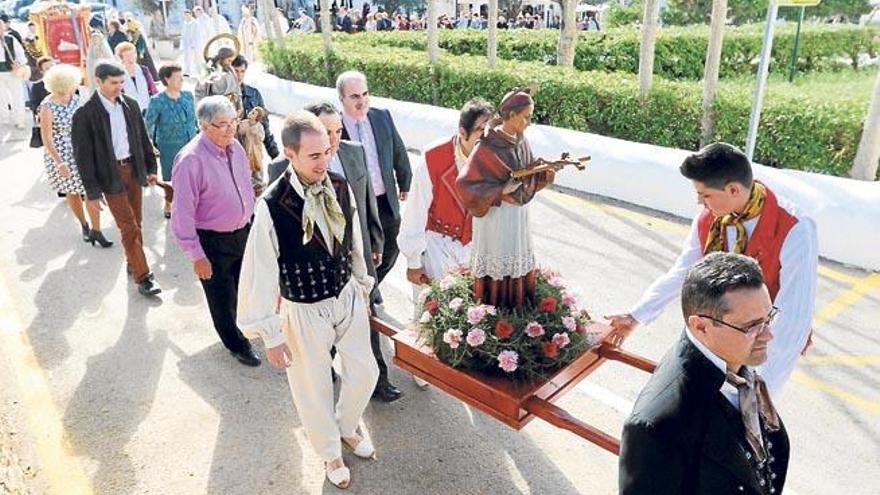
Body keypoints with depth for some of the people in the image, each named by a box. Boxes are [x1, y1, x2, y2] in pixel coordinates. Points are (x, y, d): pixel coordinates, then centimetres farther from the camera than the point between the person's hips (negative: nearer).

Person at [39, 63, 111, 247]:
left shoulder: (74, 98, -2)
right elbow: (47, 139, -15)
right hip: (61, 155, -4)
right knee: (72, 192, 12)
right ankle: (84, 225, 32)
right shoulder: (47, 107, -17)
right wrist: (60, 163, -19)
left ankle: (95, 231, 8)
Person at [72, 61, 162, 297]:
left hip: (133, 168, 5)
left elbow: (142, 138, 13)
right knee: (129, 226, -5)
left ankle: (133, 262, 32)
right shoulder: (85, 114, -12)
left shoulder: (130, 105, 3)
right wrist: (92, 191, -12)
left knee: (136, 221, 14)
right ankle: (142, 276, 1)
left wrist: (150, 167, 11)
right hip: (110, 174, -5)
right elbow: (83, 156, -11)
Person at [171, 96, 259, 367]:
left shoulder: (235, 147, -3)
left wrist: (250, 222, 14)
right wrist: (196, 256, -17)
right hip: (213, 242, -6)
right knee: (222, 298, 14)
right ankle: (236, 344, 38)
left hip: (243, 232, 6)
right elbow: (183, 213, -20)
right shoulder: (191, 160, -24)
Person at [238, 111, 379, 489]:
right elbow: (260, 273, -18)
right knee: (315, 390, 15)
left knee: (364, 373, 17)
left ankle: (347, 428, 50)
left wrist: (362, 284, 16)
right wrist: (270, 335, -13)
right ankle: (330, 453, 46)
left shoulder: (340, 187, -11)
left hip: (347, 296, 5)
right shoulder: (272, 205, -26)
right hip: (305, 312, -4)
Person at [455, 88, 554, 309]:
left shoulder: (521, 141, 3)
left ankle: (518, 307, 31)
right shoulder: (487, 146, -19)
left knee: (519, 263, 16)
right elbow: (463, 183, -20)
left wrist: (549, 169, -7)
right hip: (496, 214, -7)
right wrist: (499, 192, -24)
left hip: (519, 212, 7)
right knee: (496, 267, 4)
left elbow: (530, 175, 12)